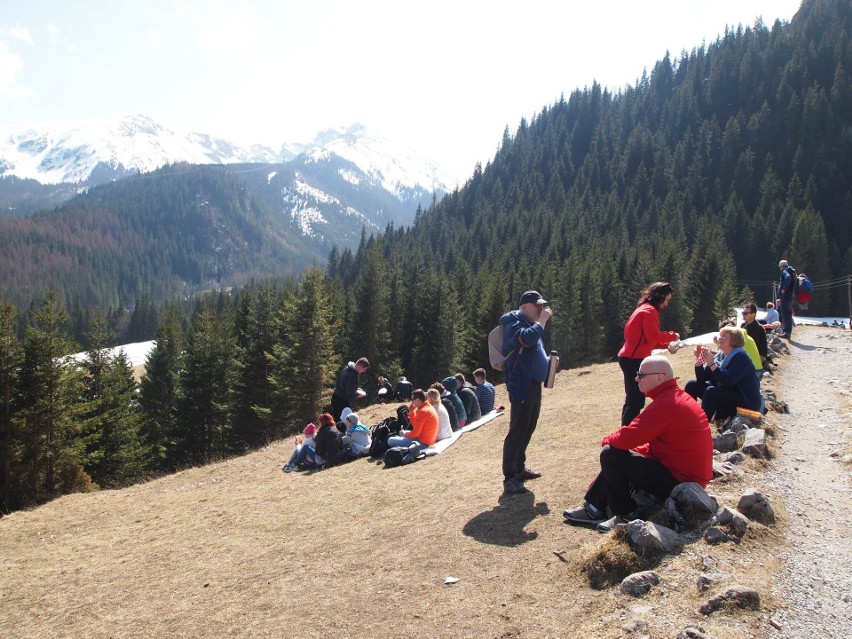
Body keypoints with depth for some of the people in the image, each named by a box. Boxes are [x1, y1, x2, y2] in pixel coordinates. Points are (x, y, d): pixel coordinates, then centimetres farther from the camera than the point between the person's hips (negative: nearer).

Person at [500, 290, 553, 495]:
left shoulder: (530, 324, 19)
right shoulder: (513, 323, -10)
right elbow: (527, 339, -31)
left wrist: (548, 361, 13)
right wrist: (542, 319, -19)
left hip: (534, 384, 10)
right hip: (521, 386, -10)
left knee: (528, 429, 15)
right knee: (517, 431, -11)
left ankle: (519, 468, 27)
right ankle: (509, 479, -10)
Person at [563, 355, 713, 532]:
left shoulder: (666, 404, -24)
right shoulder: (675, 397, 10)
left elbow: (628, 437, -25)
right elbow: (656, 442, 17)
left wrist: (608, 440, -2)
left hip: (679, 480, -11)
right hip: (689, 473, 11)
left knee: (610, 455, -12)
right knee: (620, 453, 15)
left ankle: (626, 515, 1)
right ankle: (594, 508, 15)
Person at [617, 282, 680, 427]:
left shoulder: (645, 309, 20)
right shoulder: (649, 311, -11)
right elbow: (653, 336, -21)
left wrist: (666, 345, 12)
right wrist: (672, 336, -6)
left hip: (631, 358, 10)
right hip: (634, 360, -10)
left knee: (633, 399, 14)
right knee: (636, 400, -9)